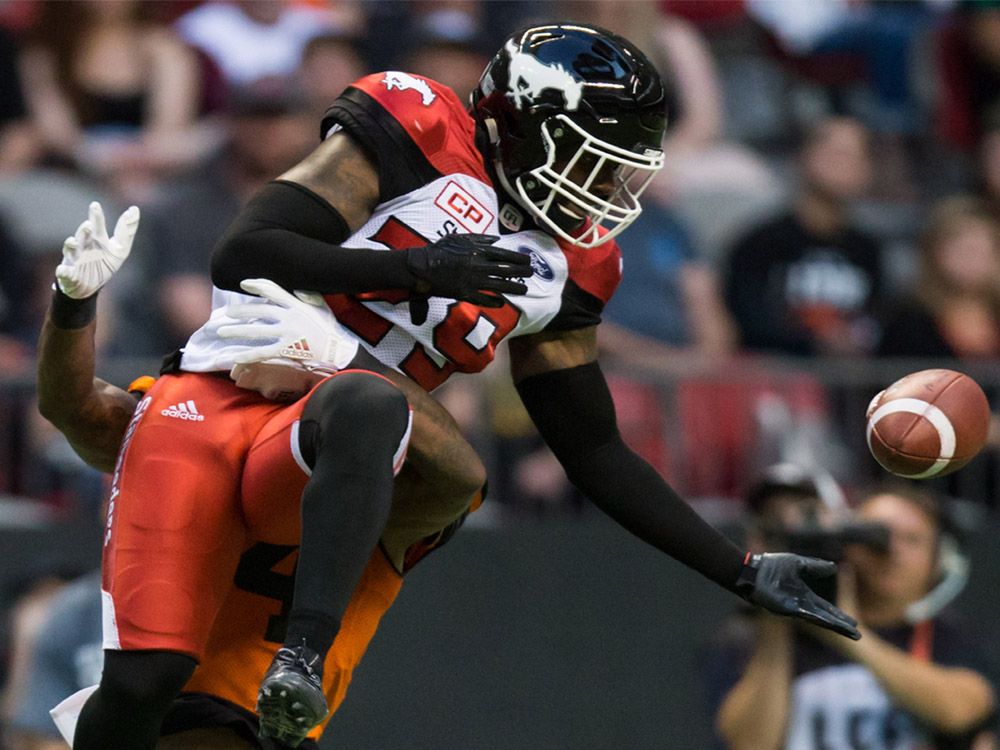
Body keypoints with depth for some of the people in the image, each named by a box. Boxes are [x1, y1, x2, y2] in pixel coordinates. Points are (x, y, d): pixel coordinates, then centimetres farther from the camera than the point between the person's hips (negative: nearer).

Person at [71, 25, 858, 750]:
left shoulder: (561, 269, 13)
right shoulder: (419, 136, -4)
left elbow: (596, 453, 20)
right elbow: (241, 257, -10)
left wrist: (741, 571, 17)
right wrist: (416, 268, -18)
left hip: (314, 449, 3)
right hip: (213, 398, -3)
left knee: (370, 406, -35)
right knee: (144, 677, -20)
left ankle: (302, 657, -41)